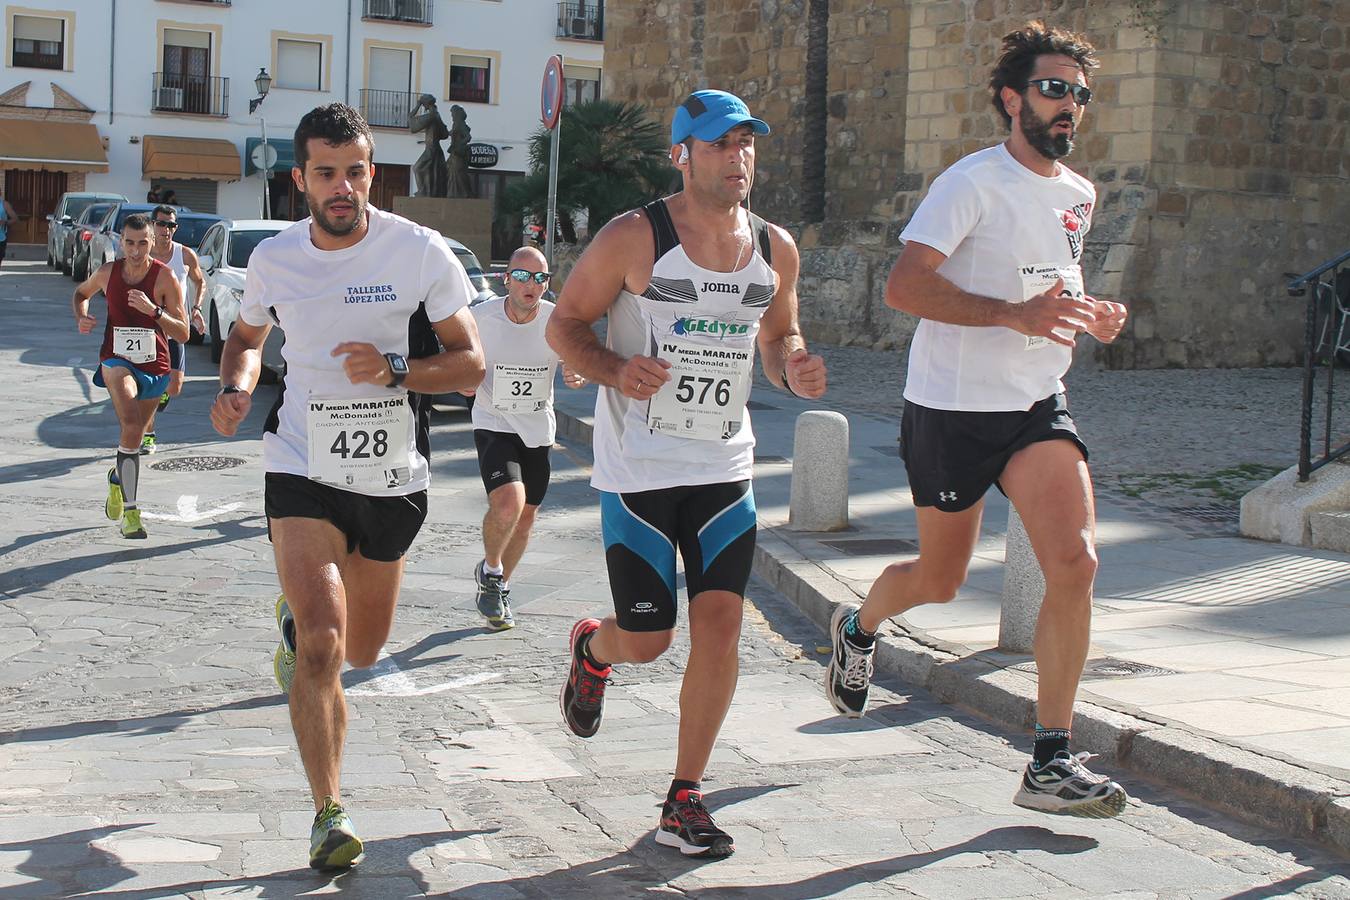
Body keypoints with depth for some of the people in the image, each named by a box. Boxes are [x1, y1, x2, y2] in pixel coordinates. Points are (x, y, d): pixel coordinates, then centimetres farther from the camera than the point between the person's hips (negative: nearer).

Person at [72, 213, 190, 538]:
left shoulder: (165, 277, -11)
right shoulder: (107, 272, -3)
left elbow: (183, 334, -13)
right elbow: (80, 293, 20)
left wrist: (153, 310, -27)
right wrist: (81, 317, -1)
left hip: (155, 365, 1)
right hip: (117, 359, -1)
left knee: (134, 435, 18)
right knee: (131, 426, -27)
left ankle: (117, 477, 53)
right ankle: (130, 511, -28)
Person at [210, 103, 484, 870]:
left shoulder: (420, 251, -10)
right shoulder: (274, 259, -2)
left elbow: (472, 362, -7)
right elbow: (248, 335, 18)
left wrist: (394, 370, -25)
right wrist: (236, 389, -4)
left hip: (392, 478, 1)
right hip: (303, 469, -1)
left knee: (360, 651, 17)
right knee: (321, 642, -18)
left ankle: (294, 619, 53)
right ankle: (330, 812, -3)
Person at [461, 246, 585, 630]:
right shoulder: (481, 317, -13)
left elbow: (573, 365, 3)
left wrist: (577, 376, -20)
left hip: (537, 428, 4)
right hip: (493, 424, -3)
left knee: (526, 513, 13)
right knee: (508, 502, -25)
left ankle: (500, 587, 36)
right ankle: (489, 570, 4)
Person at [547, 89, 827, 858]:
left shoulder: (776, 250, 4)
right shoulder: (633, 239, -10)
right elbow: (564, 324, -3)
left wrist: (796, 369, -5)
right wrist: (617, 371, -23)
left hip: (725, 470, 4)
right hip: (638, 470, -3)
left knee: (720, 624, -7)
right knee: (648, 640, 1)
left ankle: (685, 799, 7)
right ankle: (591, 651, 41)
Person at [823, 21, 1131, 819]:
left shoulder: (1079, 194, 12)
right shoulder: (973, 183, -12)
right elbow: (905, 284, -22)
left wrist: (1087, 313, 7)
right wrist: (1016, 314, -31)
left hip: (1039, 407, 5)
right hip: (952, 410, -5)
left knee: (1075, 562, -14)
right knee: (940, 581, 9)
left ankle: (1053, 763, -7)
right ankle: (859, 628, 46)